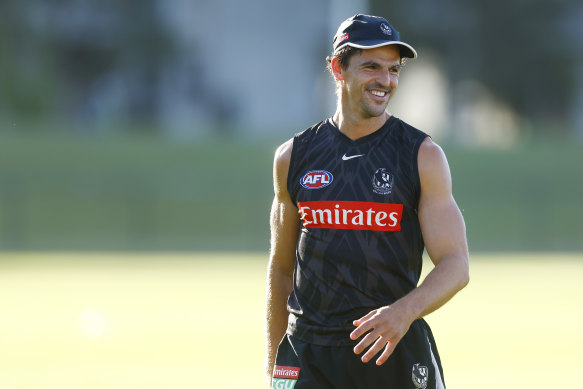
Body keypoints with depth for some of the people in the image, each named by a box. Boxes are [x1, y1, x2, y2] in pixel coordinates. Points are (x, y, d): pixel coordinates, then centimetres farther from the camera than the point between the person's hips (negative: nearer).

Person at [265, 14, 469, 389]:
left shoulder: (423, 156, 0)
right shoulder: (294, 157, 7)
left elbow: (456, 266, -7)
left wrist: (406, 310, -26)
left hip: (395, 353, -1)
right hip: (308, 355, 1)